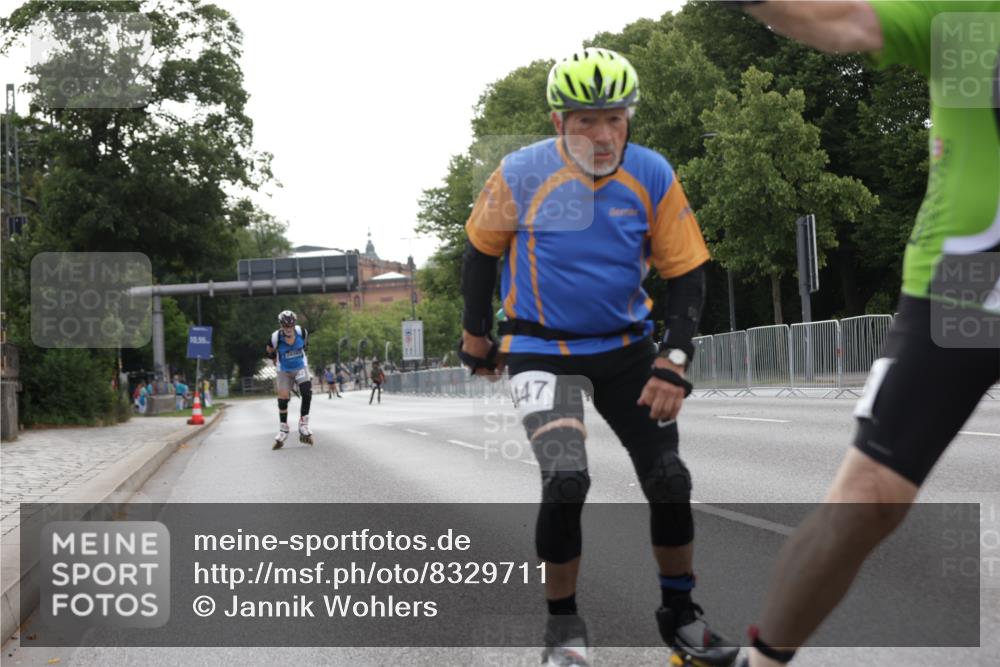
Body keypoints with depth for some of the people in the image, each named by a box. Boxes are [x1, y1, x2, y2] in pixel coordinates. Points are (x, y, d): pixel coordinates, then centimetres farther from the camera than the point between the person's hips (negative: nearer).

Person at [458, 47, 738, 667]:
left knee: (669, 479, -4)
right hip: (542, 348, -3)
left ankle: (681, 614, 19)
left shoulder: (653, 175, -12)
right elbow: (481, 250, 0)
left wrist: (673, 362, -17)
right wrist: (477, 336, 8)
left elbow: (687, 273, -6)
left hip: (625, 346, 3)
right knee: (567, 481, -21)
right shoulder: (523, 173, -17)